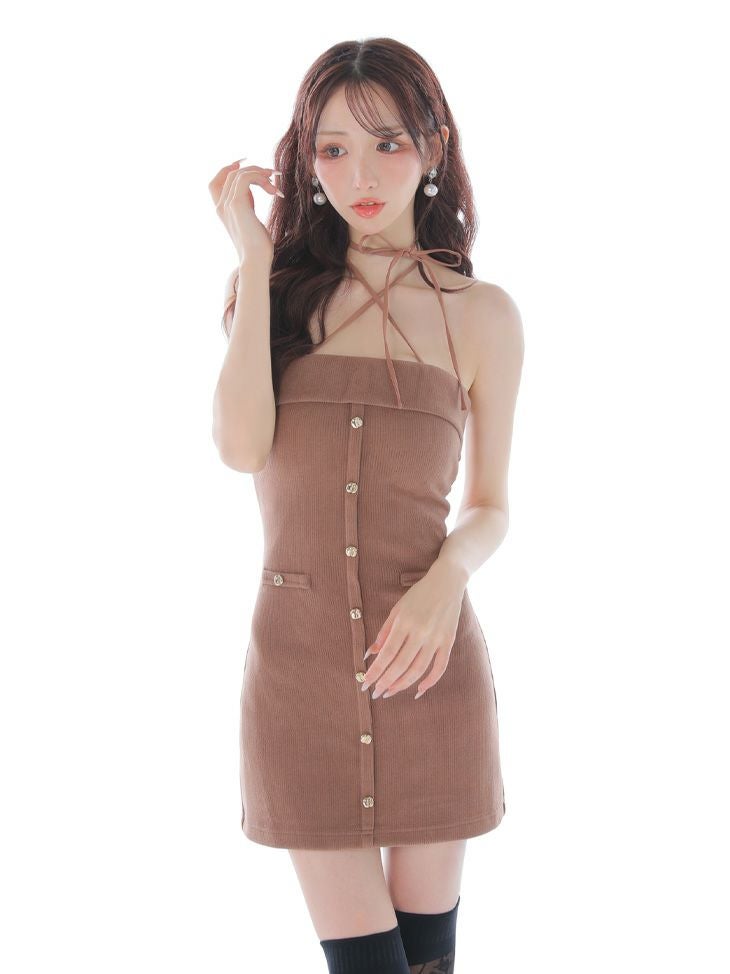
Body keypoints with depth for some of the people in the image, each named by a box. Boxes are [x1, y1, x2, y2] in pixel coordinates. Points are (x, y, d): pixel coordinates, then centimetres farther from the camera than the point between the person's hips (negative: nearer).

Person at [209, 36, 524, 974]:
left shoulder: (482, 314, 2)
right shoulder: (278, 288, 5)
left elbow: (491, 507, 7)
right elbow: (241, 447, -12)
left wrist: (447, 579, -15)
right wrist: (255, 263, -10)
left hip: (428, 660, 0)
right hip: (299, 656, 0)